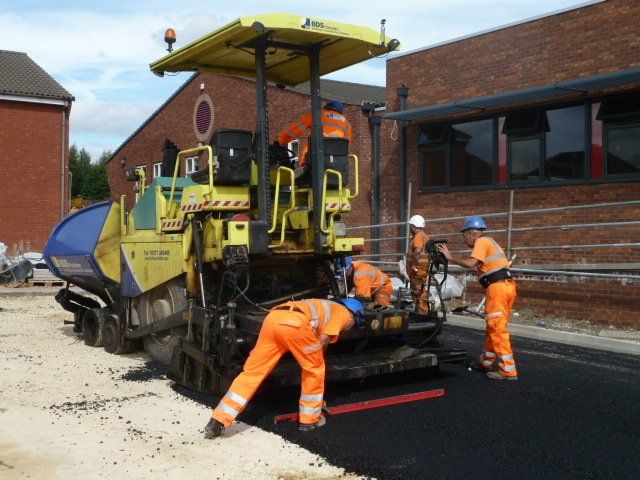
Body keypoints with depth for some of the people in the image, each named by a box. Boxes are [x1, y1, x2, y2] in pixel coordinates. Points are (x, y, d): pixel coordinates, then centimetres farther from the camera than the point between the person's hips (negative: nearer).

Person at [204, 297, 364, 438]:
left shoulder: (325, 307, 44)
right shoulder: (344, 312, 22)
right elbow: (323, 340, 7)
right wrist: (316, 359, 22)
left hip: (272, 318, 7)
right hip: (294, 322, -7)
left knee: (252, 371, 6)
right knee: (315, 368, 16)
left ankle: (217, 422, 2)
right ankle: (310, 419, 25)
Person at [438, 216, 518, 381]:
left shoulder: (481, 241, -4)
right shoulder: (488, 242, 26)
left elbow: (471, 263, -17)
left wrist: (450, 257, -8)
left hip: (497, 287, -10)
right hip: (507, 285, 10)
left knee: (497, 329, -7)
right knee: (494, 327, 18)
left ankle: (508, 370, -7)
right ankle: (486, 362, 30)